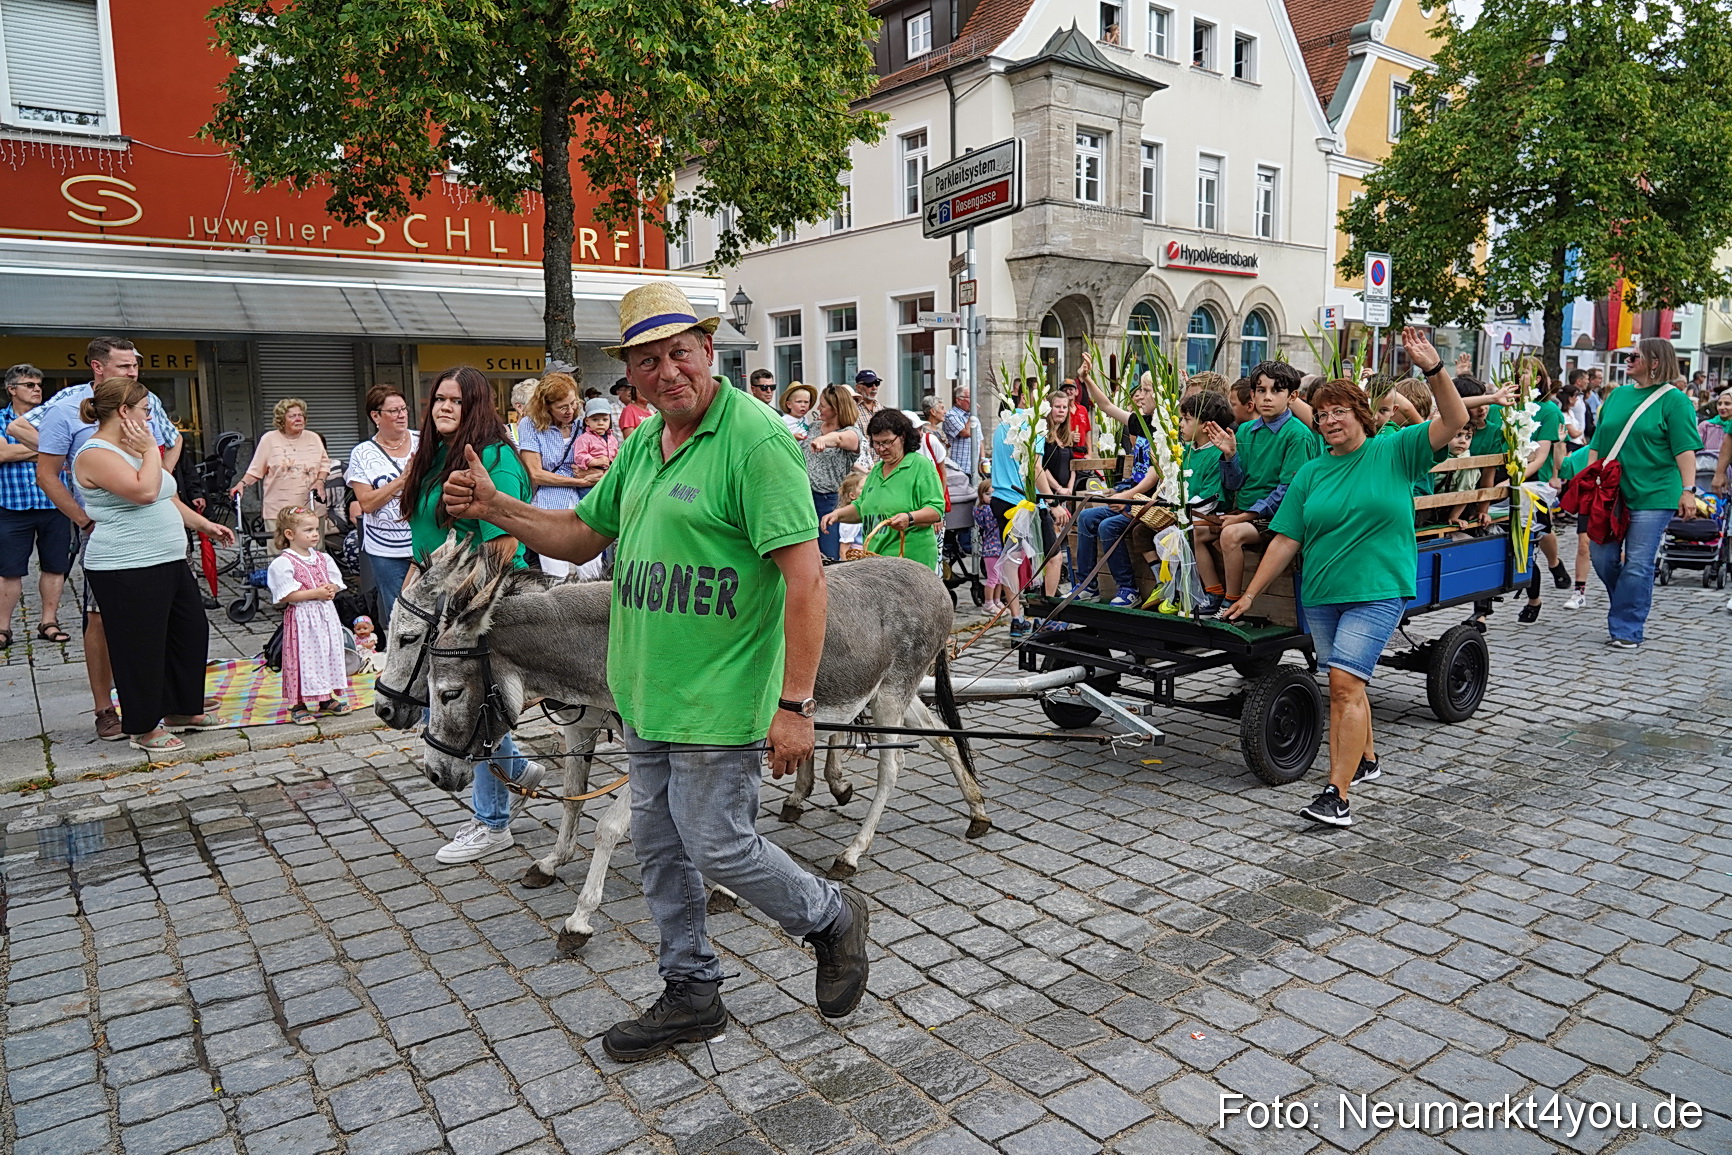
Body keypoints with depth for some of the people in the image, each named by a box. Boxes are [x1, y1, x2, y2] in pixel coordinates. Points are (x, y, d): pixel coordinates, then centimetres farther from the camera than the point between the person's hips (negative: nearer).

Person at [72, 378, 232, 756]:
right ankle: (143, 729, 15)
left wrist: (204, 525, 23)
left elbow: (165, 497, 24)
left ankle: (181, 710, 31)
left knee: (191, 631, 16)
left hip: (169, 562, 10)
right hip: (127, 571, -10)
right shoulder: (96, 454, -15)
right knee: (142, 647, 0)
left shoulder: (132, 448, 16)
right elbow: (144, 491, -27)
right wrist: (150, 450, -14)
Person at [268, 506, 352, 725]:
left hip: (325, 615, 7)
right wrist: (315, 593, -20)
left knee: (329, 654, 13)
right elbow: (286, 595, -18)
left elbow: (335, 582, 17)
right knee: (302, 658, -2)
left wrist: (331, 589, -6)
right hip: (301, 618, -7)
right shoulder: (284, 563, -13)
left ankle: (327, 700, 26)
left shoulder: (322, 558, 9)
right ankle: (297, 705, 8)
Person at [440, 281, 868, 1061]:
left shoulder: (754, 438, -17)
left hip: (718, 702, -8)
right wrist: (494, 507, 3)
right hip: (644, 696, 9)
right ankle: (692, 996, 34)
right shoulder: (642, 444, 10)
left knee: (718, 847, 1)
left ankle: (832, 919, 28)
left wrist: (795, 704, -24)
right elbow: (580, 537, 18)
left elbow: (805, 575, -21)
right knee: (659, 849, 16)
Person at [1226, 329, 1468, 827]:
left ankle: (1336, 794, -14)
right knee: (1344, 685, 15)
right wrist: (1250, 594, 4)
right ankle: (1366, 759, 38)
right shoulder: (1311, 473, 9)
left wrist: (1434, 369, -22)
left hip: (1377, 590, -5)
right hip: (1322, 594, 5)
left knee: (1345, 683, -15)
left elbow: (1454, 420, -9)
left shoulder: (1394, 451, 2)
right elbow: (1286, 540, 7)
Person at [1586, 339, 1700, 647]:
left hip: (1653, 495, -6)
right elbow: (1598, 442, 17)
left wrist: (1687, 490, -15)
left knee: (1637, 565, -3)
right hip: (1611, 492, 6)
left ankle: (1626, 630, 4)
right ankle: (1630, 608, 29)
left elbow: (1684, 448, -9)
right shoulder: (1618, 395, 14)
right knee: (1602, 557, 6)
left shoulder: (1674, 399, -3)